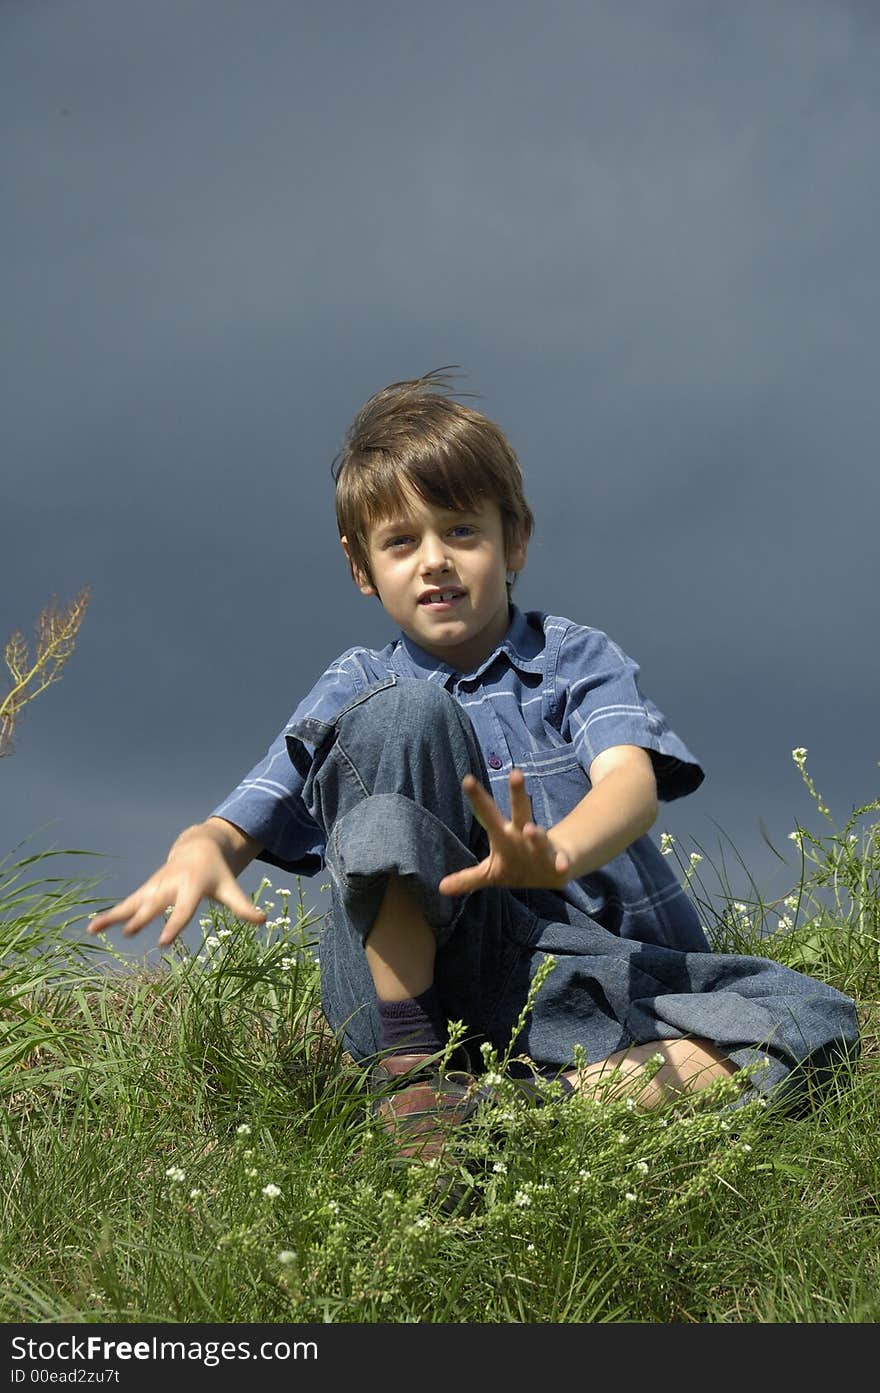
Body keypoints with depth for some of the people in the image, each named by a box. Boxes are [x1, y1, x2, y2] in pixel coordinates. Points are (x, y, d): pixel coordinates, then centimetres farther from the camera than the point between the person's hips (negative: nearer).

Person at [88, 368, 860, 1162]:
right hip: (416, 977, -1)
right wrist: (198, 851, -26)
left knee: (816, 1023, -25)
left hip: (606, 984, 1)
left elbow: (632, 779, -12)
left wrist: (558, 852, -37)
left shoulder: (578, 659, 9)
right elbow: (240, 824, 2)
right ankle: (408, 1070, -24)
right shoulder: (359, 690, 13)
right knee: (403, 713, -20)